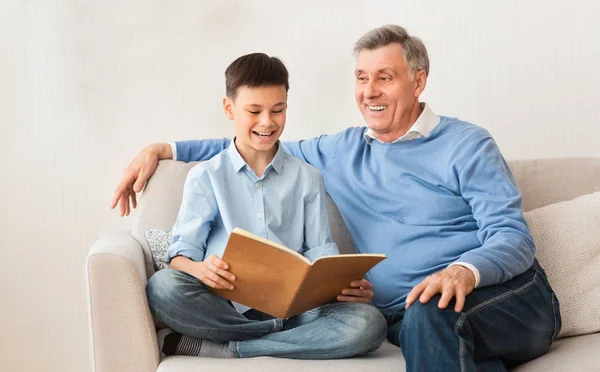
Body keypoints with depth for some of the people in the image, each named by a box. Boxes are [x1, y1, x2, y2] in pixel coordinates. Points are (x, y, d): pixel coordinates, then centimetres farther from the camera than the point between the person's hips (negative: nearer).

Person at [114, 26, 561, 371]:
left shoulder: (466, 145, 5)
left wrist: (464, 272, -27)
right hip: (405, 315, 1)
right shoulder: (340, 152, 20)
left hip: (510, 296, -1)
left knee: (431, 312, -38)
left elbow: (514, 237, -4)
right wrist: (163, 149, 21)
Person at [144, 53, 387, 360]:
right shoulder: (205, 176, 12)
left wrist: (346, 283, -13)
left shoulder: (307, 178, 18)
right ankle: (291, 337, -22)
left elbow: (320, 250, 11)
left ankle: (211, 348, -24)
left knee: (369, 323, -29)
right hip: (225, 305, -2)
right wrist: (198, 268, -23)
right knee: (162, 286, -33)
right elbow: (183, 251, 3)